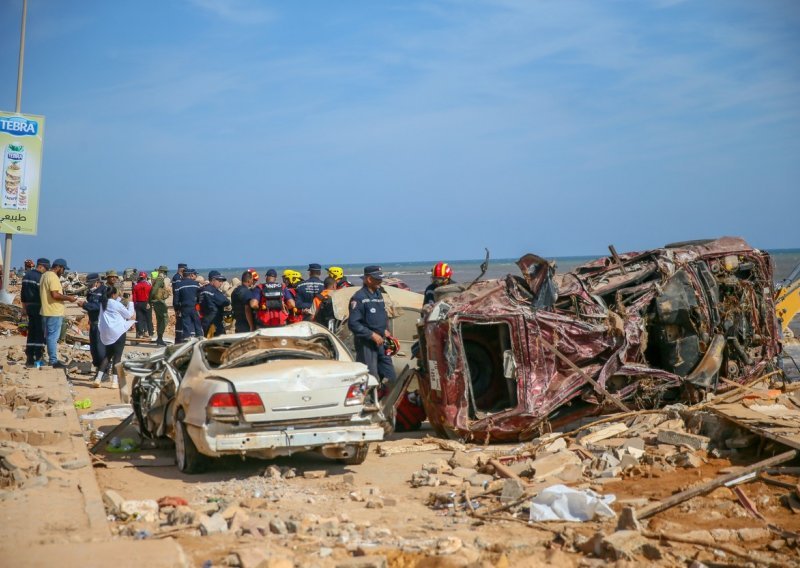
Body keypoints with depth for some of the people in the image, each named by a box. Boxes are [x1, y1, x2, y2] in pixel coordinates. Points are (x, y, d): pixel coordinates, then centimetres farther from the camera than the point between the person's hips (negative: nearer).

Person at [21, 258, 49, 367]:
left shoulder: (26, 275, 12)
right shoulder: (40, 277, -15)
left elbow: (23, 294, 17)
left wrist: (25, 307, 23)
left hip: (29, 307, 8)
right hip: (39, 308, -8)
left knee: (31, 333, 12)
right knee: (40, 333, -3)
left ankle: (29, 359, 13)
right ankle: (38, 358, -4)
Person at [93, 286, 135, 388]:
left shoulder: (103, 303, 9)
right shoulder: (117, 304, -11)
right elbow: (129, 314, -1)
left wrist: (119, 298, 25)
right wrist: (131, 303, 9)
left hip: (106, 333, 7)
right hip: (118, 332, -7)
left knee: (108, 355, 15)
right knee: (117, 356, -1)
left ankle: (98, 379, 5)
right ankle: (115, 381, -5)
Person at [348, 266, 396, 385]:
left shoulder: (378, 294, 13)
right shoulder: (359, 298, -15)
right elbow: (353, 324, -20)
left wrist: (384, 330, 11)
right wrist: (372, 335, -19)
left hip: (380, 342, 8)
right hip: (366, 343, -8)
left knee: (391, 377, 12)